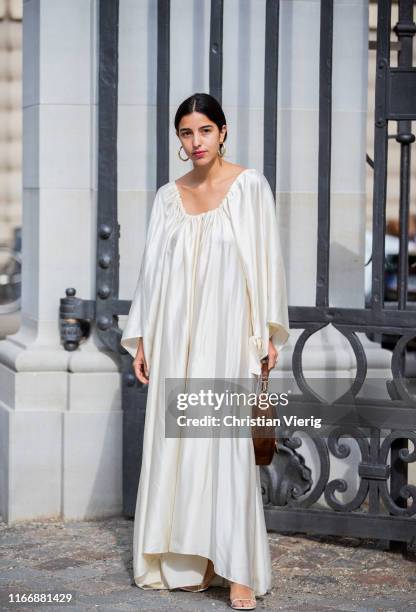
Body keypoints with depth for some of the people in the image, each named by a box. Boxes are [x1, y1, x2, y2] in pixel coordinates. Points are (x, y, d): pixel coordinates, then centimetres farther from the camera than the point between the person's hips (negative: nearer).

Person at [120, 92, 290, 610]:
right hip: (176, 334, 4)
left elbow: (265, 258, -2)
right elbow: (153, 267, 13)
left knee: (228, 442, -9)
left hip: (226, 333, -4)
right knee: (174, 440, 4)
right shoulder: (168, 196, 11)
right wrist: (141, 339, 9)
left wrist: (269, 332, -8)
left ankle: (239, 570, -6)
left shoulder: (249, 186, 0)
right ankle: (184, 560, 13)